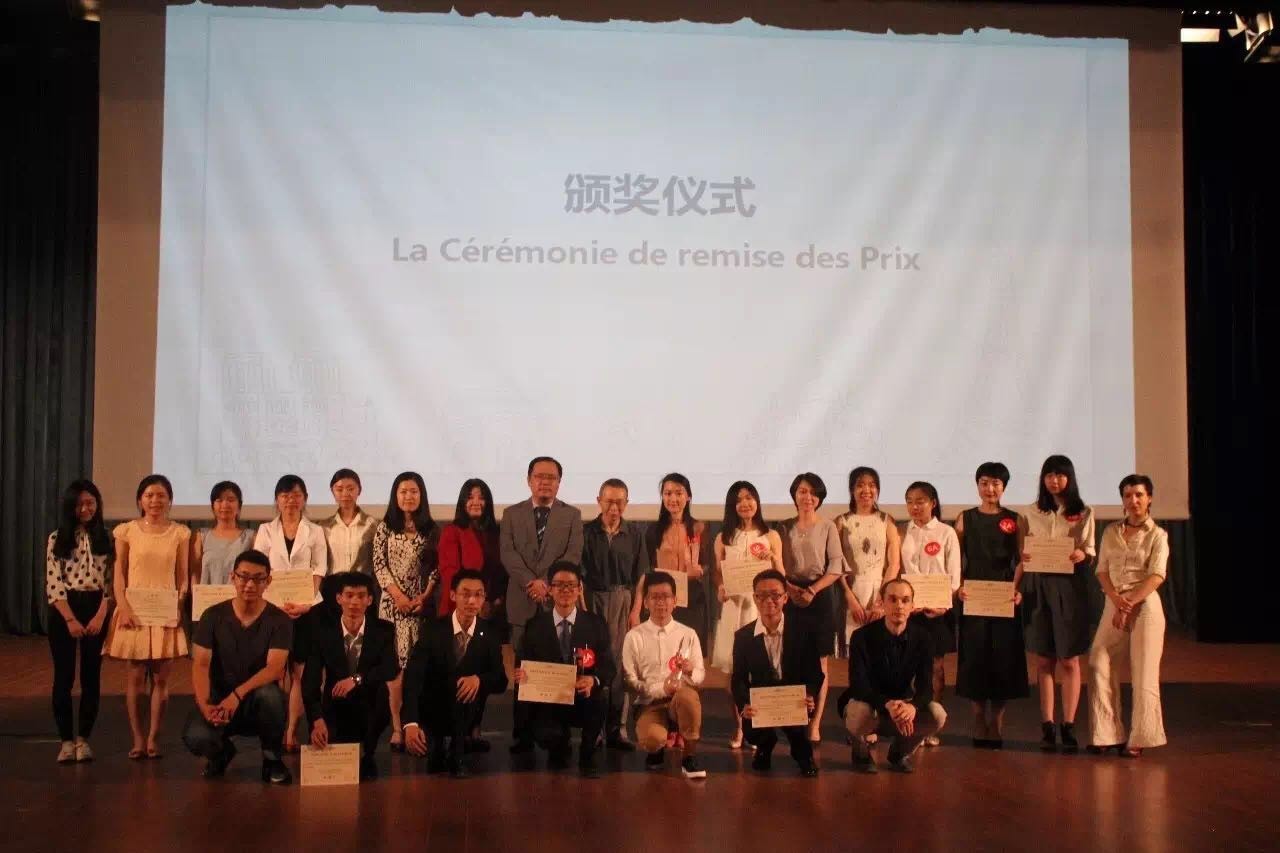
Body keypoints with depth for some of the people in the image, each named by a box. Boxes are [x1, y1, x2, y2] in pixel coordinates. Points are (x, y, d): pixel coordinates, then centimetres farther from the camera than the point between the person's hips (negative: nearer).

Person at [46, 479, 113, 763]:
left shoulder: (106, 539, 5)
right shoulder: (57, 539, 1)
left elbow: (111, 582, 2)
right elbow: (52, 584, -4)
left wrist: (100, 616, -10)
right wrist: (70, 619, -12)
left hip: (96, 611, 1)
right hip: (64, 612, -1)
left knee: (91, 676, 3)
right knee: (64, 677, 0)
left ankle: (83, 739, 11)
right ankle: (66, 740, 7)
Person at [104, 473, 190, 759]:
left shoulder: (180, 533, 4)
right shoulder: (127, 531, 2)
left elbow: (183, 576, 5)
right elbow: (119, 574, 3)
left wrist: (179, 606, -6)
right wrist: (123, 607, -8)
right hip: (135, 611, 0)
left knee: (161, 677, 2)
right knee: (136, 676, 2)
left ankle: (153, 737, 11)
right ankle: (138, 738, 10)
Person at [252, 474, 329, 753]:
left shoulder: (314, 532, 8)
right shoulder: (266, 531, 9)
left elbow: (319, 571, 2)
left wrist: (305, 602, -14)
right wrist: (279, 602, -12)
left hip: (305, 607, 0)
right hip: (272, 607, 0)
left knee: (300, 670, -2)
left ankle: (292, 731, 1)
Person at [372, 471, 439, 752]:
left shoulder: (430, 530, 8)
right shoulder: (385, 528, 5)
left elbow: (436, 567, 6)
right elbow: (379, 566, 1)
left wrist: (425, 596, -6)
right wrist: (399, 595, -8)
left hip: (423, 603, 1)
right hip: (393, 602, -1)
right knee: (395, 665, -6)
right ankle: (398, 727, -4)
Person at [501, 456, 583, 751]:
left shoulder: (572, 515, 10)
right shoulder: (512, 514, 11)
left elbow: (573, 555, 0)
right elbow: (508, 553, 0)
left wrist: (547, 583, -14)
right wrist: (531, 582, -14)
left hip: (558, 602, 0)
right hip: (523, 602, 0)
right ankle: (523, 734, 5)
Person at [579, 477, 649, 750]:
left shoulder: (634, 533, 6)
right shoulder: (586, 531, 2)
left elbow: (640, 575, 7)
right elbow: (577, 573, -1)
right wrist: (582, 608, -9)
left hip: (622, 600, 1)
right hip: (592, 598, -1)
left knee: (620, 663, 0)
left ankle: (615, 728, 5)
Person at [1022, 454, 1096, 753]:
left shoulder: (1084, 514, 5)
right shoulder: (1033, 514, 10)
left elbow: (1090, 551, 3)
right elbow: (1025, 551, 12)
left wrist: (1081, 555, -19)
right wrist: (1023, 557, -10)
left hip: (1070, 586, -1)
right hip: (1037, 586, 2)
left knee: (1070, 660, 0)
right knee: (1044, 661, 3)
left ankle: (1069, 725, 5)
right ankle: (1047, 726, 7)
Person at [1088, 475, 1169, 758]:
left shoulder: (1157, 535, -1)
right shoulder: (1111, 531, 11)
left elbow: (1157, 576, -11)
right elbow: (1102, 570, 8)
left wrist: (1130, 603, -18)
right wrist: (1116, 598, -10)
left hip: (1145, 606, -4)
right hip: (1113, 605, 4)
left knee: (1143, 673, -3)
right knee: (1099, 666, -2)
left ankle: (1138, 739, 5)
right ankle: (1108, 735, 6)